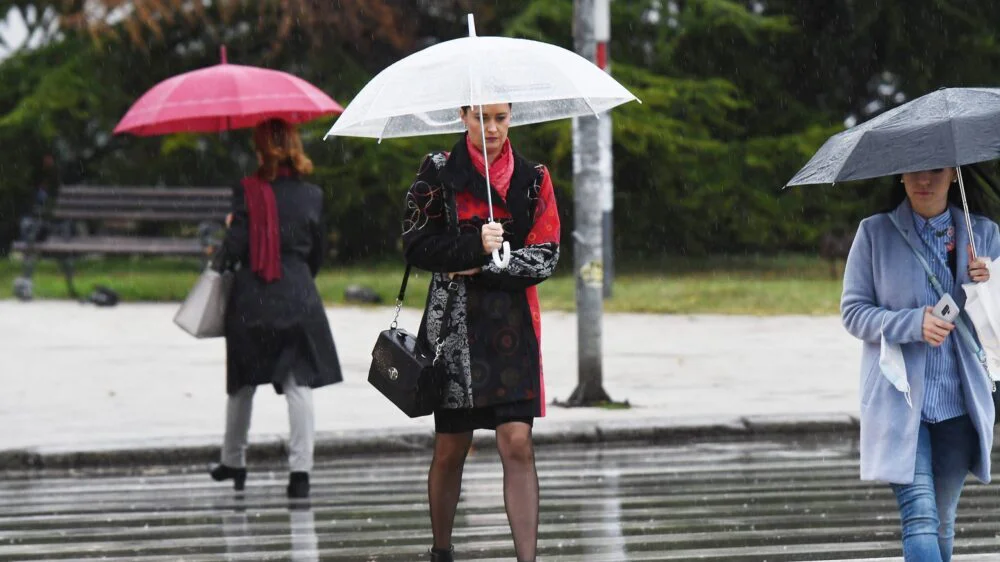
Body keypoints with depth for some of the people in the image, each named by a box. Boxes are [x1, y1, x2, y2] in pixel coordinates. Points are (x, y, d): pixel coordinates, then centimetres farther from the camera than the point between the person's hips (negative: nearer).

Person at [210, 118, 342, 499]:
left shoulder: (248, 193, -8)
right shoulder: (311, 196, 1)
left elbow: (233, 249, -11)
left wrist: (225, 257, 12)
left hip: (251, 297, -1)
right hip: (298, 297, 1)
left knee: (243, 382, 15)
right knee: (299, 382, -1)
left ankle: (233, 461, 27)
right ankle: (300, 469, -12)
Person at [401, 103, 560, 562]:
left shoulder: (532, 178, 6)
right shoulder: (439, 172, 3)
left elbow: (545, 257, 1)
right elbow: (415, 245, -3)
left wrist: (480, 269, -10)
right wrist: (475, 247, -17)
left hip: (513, 326, 0)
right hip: (453, 324, 0)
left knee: (517, 444, -11)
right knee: (451, 447, 6)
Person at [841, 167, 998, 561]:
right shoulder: (875, 233, 2)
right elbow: (853, 312, -1)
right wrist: (913, 324, -17)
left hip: (959, 403, 3)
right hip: (899, 401, -3)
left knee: (942, 520, 8)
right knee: (920, 516, -15)